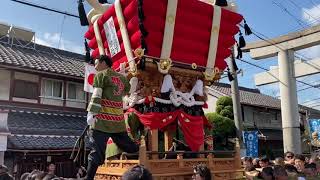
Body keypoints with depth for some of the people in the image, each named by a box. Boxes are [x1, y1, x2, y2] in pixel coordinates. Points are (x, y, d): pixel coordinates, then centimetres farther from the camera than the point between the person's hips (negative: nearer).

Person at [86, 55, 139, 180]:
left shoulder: (101, 75, 2)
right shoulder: (122, 78, 19)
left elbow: (96, 96, -10)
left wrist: (90, 113, -13)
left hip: (102, 120, -5)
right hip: (119, 121, 6)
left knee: (97, 151, -9)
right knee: (129, 147, 17)